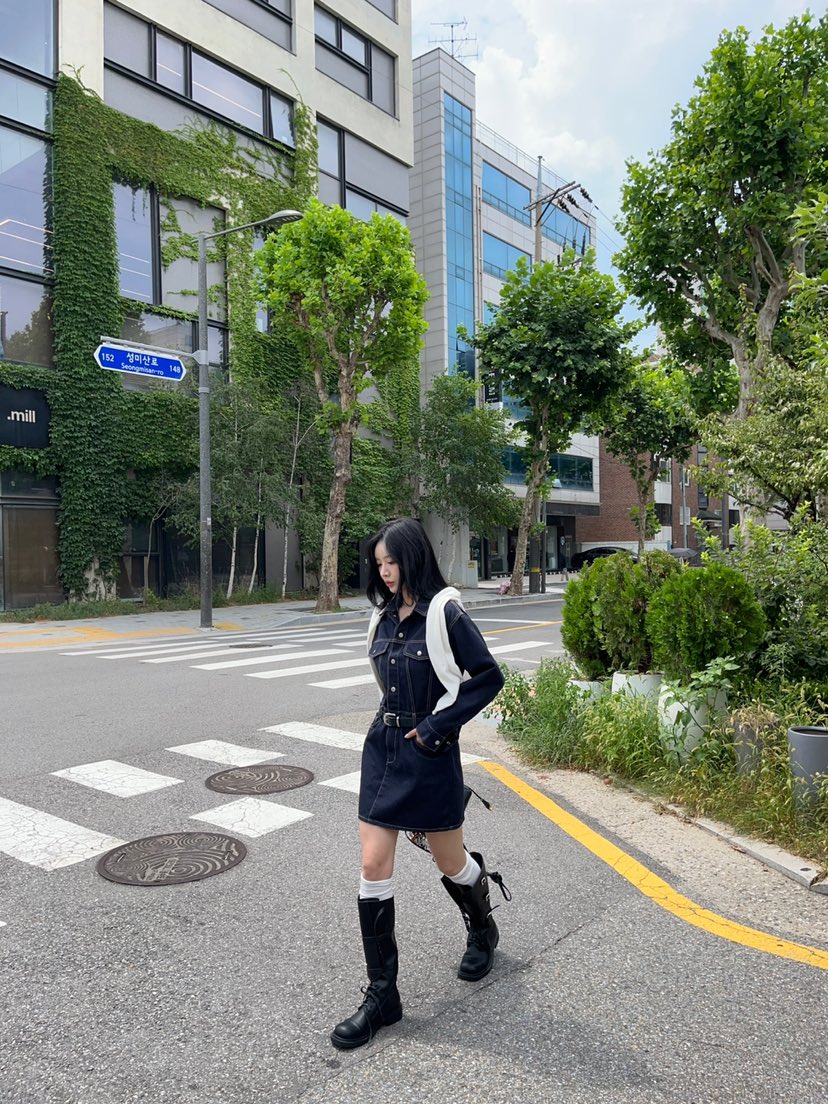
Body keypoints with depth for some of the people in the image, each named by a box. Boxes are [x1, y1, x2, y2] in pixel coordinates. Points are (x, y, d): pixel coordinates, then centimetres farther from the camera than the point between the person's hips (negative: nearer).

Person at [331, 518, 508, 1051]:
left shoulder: (445, 613, -14)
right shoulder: (385, 616, 6)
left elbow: (489, 677, -15)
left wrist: (435, 725, -15)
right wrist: (394, 724, 8)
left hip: (429, 752, -6)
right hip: (382, 747, 6)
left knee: (450, 861, 14)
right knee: (374, 868, 2)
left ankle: (483, 930, 47)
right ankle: (382, 996, 15)